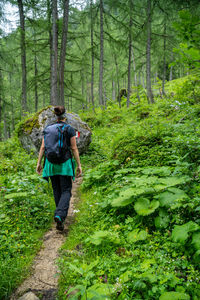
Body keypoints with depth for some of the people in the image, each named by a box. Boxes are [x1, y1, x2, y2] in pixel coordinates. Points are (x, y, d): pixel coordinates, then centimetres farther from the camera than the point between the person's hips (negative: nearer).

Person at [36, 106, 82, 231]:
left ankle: (61, 215, 28)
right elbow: (74, 148, -8)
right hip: (65, 163, -3)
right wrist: (79, 165, -5)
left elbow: (43, 147, 1)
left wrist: (39, 163, 6)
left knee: (57, 190, 18)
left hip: (51, 163, 4)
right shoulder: (70, 129, -5)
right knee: (66, 191, 1)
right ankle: (59, 215, -21)